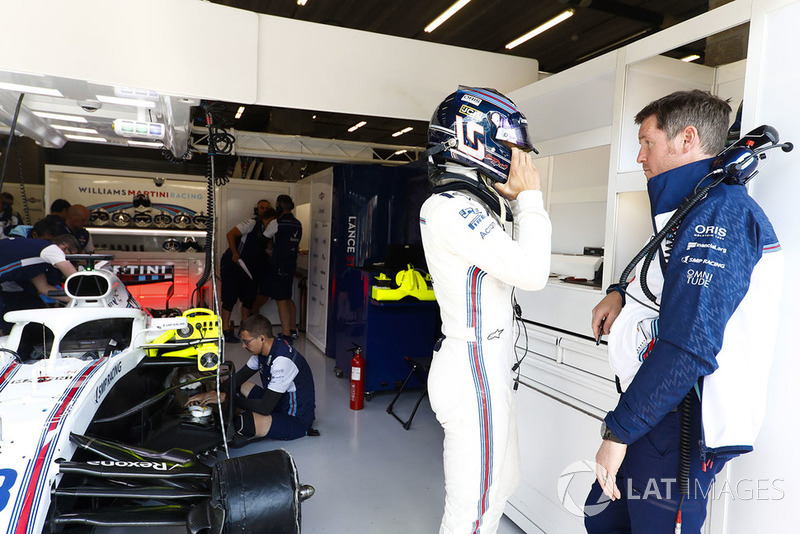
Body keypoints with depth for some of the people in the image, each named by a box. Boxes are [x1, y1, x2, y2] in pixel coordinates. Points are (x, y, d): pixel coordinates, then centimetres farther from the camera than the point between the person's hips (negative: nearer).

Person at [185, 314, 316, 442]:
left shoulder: (283, 361, -30)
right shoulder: (263, 351, -2)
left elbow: (265, 408, -28)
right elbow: (238, 377, 9)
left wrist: (225, 398, -21)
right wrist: (208, 395, -2)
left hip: (296, 421, -9)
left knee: (241, 423, -28)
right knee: (236, 386, 13)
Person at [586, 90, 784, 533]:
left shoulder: (720, 213, -18)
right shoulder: (694, 209, 15)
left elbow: (689, 345, -27)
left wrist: (620, 430, -21)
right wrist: (621, 293, 9)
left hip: (678, 427, -10)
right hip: (653, 412, 10)